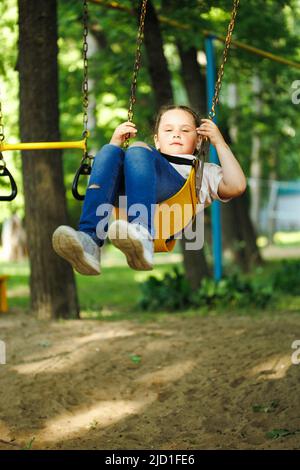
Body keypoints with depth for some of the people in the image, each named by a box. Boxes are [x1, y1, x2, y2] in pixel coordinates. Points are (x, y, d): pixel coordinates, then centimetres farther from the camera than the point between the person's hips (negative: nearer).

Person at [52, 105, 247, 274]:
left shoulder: (205, 170, 41)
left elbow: (236, 187, 17)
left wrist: (219, 142, 19)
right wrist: (116, 142, 30)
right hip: (128, 194, 3)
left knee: (138, 150, -30)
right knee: (110, 151, -25)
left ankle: (142, 238, -56)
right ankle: (91, 240, -45)